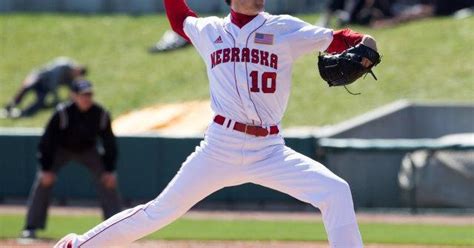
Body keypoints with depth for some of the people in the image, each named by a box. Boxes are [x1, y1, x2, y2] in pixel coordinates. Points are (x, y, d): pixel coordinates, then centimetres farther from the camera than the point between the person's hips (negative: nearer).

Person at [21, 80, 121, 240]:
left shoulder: (101, 115, -23)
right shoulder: (62, 114, -30)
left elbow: (109, 143, -11)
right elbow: (47, 140, -23)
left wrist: (109, 170, -13)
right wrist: (46, 168, -25)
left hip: (88, 150, 2)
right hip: (61, 149, -2)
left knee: (109, 182, -9)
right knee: (43, 181, -18)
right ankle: (31, 227, -11)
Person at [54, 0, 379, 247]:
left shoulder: (285, 30, 4)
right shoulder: (209, 31, 11)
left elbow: (337, 40, 0)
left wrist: (363, 48, -21)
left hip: (270, 151, 0)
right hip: (220, 147, 0)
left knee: (336, 192, -19)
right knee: (160, 212, 3)